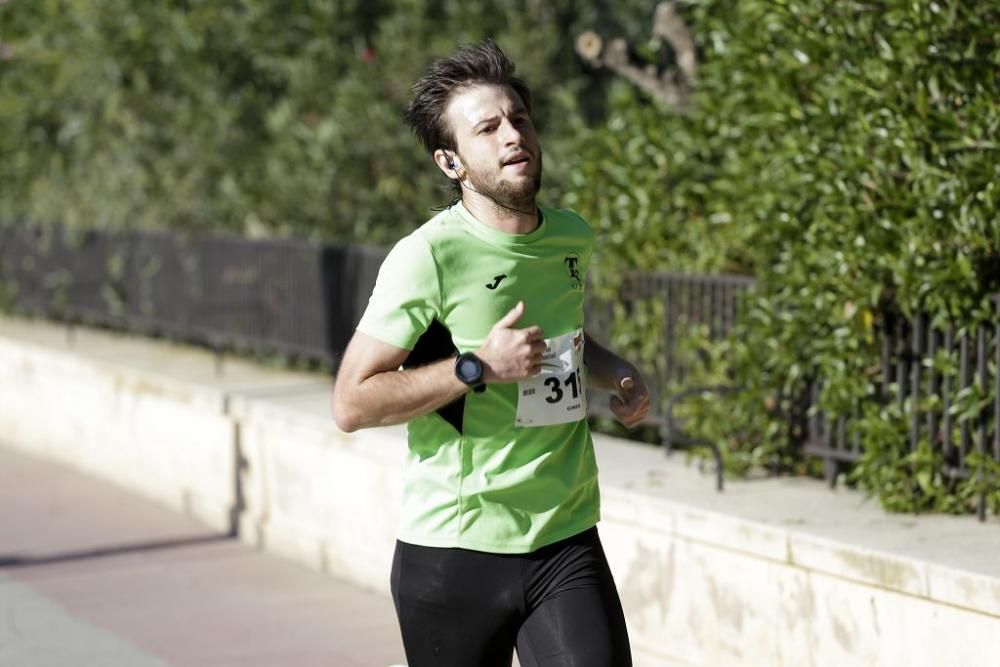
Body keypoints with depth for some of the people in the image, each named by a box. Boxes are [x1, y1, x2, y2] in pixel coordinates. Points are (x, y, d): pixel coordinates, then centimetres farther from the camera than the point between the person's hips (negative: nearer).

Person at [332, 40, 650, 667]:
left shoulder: (573, 239, 8)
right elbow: (352, 402, -14)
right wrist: (478, 368, -20)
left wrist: (612, 371, 9)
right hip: (453, 554, -4)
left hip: (568, 544, 4)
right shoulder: (429, 257, -12)